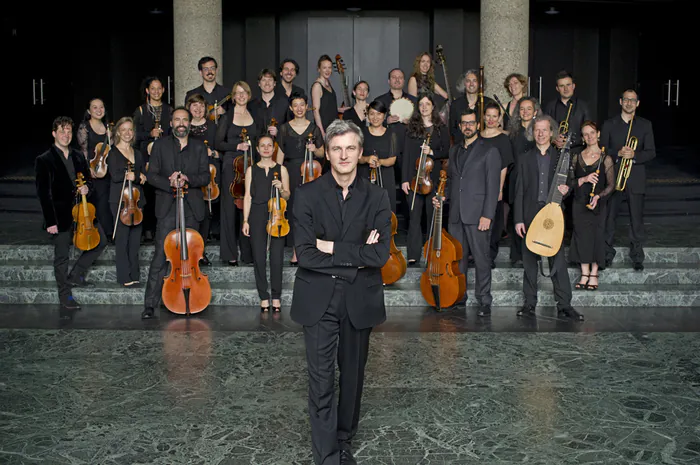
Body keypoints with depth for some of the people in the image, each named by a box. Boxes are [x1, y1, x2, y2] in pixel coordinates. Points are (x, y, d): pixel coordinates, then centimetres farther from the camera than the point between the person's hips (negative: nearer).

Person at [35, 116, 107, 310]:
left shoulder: (78, 157, 10)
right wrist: (50, 221, -15)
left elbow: (88, 178, 23)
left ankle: (75, 275, 19)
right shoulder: (44, 160, -7)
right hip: (61, 216, -6)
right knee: (61, 257, 4)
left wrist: (86, 187, -3)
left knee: (101, 241, 3)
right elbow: (43, 193, -10)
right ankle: (65, 297, 16)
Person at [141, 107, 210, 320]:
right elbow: (152, 175, 1)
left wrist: (188, 179, -16)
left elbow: (205, 176, 3)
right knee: (161, 256, -8)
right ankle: (150, 304, -6)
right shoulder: (160, 145, 8)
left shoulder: (199, 148, 12)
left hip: (192, 208, 2)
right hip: (167, 207, -2)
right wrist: (170, 184, -17)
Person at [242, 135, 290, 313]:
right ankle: (264, 297, 10)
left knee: (277, 258, -4)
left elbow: (287, 196, 11)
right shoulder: (251, 170, 10)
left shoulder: (281, 169, 10)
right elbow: (248, 197, 7)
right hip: (257, 216, 1)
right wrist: (245, 220, 0)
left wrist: (281, 189, -12)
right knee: (259, 257, 0)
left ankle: (276, 297, 8)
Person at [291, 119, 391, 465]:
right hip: (318, 299, -2)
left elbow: (381, 254, -11)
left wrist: (333, 249, -14)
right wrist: (357, 256, -14)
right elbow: (305, 254, -14)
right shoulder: (308, 194, -4)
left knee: (353, 376, 16)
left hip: (359, 299, 2)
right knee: (321, 381, -3)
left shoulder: (376, 197, 0)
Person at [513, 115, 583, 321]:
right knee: (529, 260, 4)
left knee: (558, 259, -4)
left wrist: (566, 189, -11)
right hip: (530, 215, 1)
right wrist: (518, 219, -2)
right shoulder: (525, 159, 8)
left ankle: (564, 304, 2)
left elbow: (568, 183, 15)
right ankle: (530, 302, 14)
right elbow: (519, 191, 5)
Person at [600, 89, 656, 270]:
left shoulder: (645, 125, 9)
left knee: (637, 220, 2)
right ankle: (607, 254, 14)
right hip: (613, 177, 0)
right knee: (609, 218, 2)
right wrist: (618, 153, -14)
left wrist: (634, 155, -15)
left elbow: (651, 152, 3)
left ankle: (637, 257, 11)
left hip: (636, 179, 0)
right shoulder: (609, 124, 8)